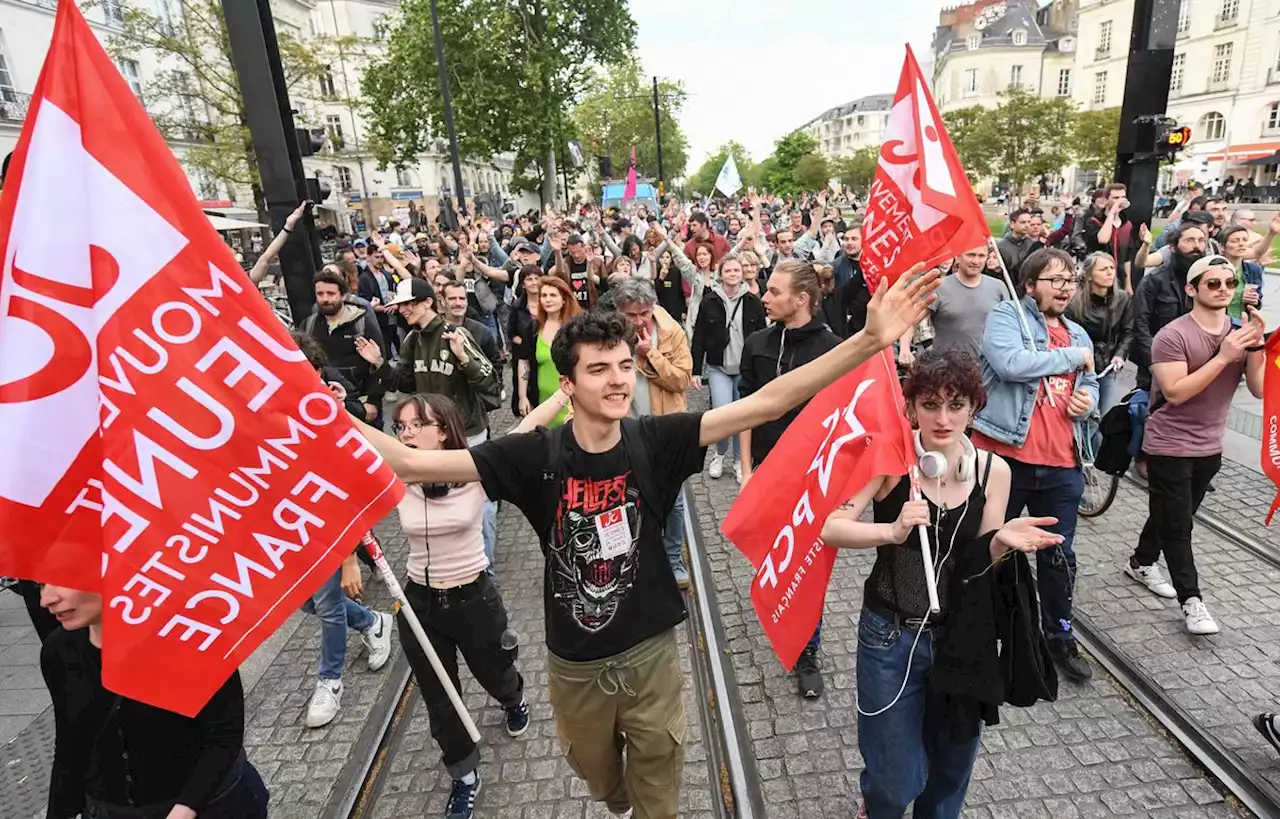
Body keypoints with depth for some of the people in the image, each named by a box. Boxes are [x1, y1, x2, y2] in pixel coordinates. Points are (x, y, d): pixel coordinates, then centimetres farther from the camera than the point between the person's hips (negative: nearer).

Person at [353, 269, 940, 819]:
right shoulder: (536, 455, -18)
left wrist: (868, 341, -28)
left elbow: (767, 402, -21)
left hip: (650, 651, -1)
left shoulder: (656, 440, -17)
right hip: (575, 662, 1)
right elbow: (413, 464, -21)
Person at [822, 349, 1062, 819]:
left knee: (951, 768, 22)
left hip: (961, 639, 3)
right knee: (897, 781, 9)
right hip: (891, 637, -3)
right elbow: (829, 529, -22)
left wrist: (1000, 542, -22)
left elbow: (978, 566, -2)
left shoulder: (993, 470, -5)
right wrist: (893, 532, -36)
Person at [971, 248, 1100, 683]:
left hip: (1061, 465, 6)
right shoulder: (1006, 315, -5)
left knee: (1059, 556, 16)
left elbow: (1090, 386, 27)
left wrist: (1089, 401, 3)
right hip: (1005, 456, -5)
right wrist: (1072, 356, -11)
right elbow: (1009, 363, -23)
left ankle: (1059, 637, 35)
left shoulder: (1078, 334, 16)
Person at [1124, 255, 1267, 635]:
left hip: (1210, 447, 6)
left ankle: (1141, 563, 39)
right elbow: (1175, 392, -25)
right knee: (1177, 524, 0)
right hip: (1169, 447, -6)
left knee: (1174, 517, 19)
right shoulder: (1173, 336, -17)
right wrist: (1223, 356, -28)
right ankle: (1192, 600, 10)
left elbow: (1259, 389, -5)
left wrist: (1257, 345, -18)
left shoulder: (1241, 332, 1)